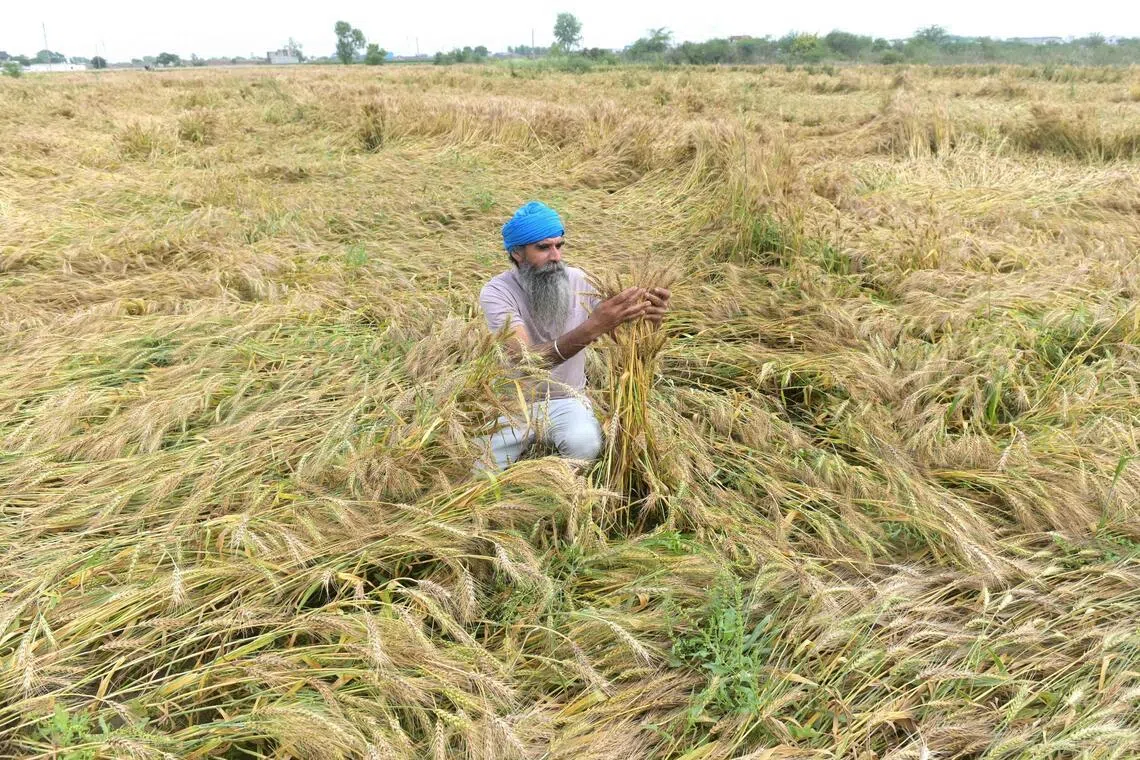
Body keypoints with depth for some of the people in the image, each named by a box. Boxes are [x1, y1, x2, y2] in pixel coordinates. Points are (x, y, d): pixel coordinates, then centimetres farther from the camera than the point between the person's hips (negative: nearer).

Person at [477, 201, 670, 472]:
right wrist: (590, 328, -48)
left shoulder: (578, 280, -7)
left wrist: (647, 317, -34)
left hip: (566, 399, 2)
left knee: (585, 445, -30)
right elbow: (526, 360, -34)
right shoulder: (496, 292, -18)